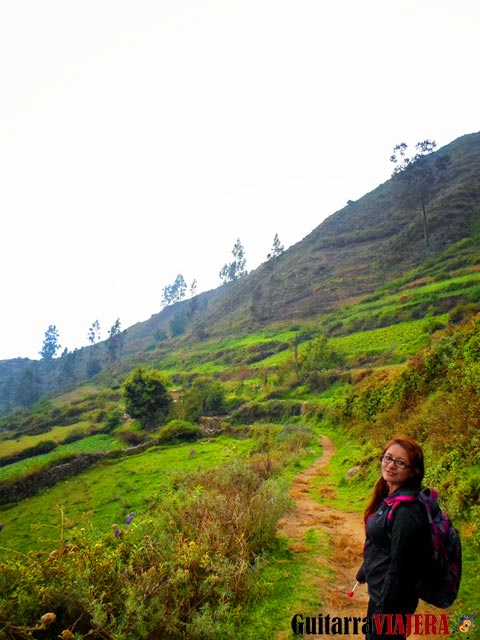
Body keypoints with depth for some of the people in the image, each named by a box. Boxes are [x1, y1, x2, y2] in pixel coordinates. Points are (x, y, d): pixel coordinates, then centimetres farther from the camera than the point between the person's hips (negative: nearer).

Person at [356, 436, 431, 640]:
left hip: (392, 597, -8)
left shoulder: (406, 510, -30)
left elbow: (399, 567, -24)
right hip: (378, 588, 8)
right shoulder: (390, 495, -3)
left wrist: (383, 610, -16)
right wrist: (365, 570, 21)